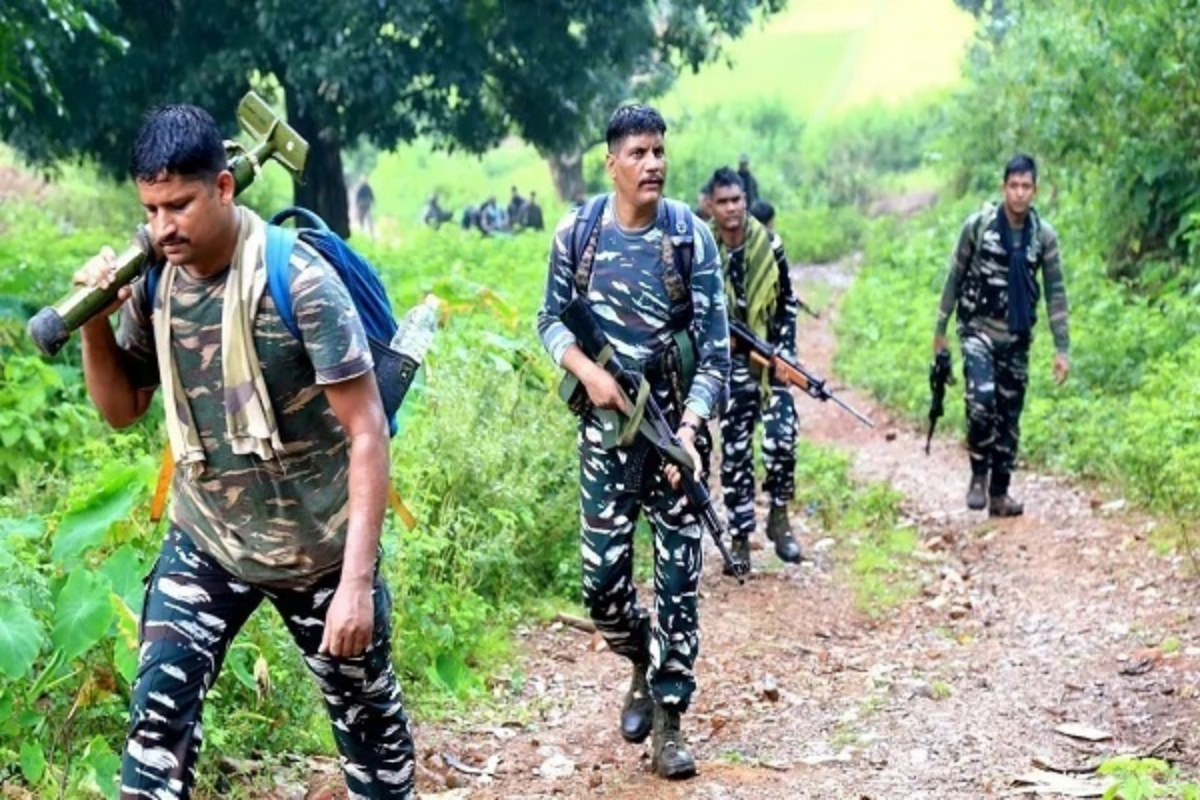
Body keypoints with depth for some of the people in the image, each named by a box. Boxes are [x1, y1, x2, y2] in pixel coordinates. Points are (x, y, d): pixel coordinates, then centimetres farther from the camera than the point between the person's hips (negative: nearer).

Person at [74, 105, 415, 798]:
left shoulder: (299, 280, -22)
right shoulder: (154, 281, -6)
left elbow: (368, 433, -21)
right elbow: (122, 409, 7)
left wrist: (357, 580, -26)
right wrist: (95, 322, -12)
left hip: (320, 551, -3)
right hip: (205, 543, 4)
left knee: (367, 714, 13)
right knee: (160, 708, -8)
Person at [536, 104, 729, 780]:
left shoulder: (692, 238, -8)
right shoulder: (577, 232, -2)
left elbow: (716, 349, -9)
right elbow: (552, 319, 7)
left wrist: (689, 428, -21)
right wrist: (587, 370, -13)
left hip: (674, 424, -1)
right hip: (607, 423, 1)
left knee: (679, 576, 0)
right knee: (603, 578, 0)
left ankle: (668, 720, 12)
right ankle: (643, 663, 31)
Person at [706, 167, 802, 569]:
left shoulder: (769, 245, -2)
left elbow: (788, 302, 6)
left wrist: (786, 351, -1)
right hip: (729, 361, -1)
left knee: (782, 438, -14)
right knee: (734, 452, 2)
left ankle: (779, 514, 7)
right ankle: (739, 537, 11)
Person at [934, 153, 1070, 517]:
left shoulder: (1044, 235, -2)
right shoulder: (978, 225, -9)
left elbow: (1055, 293, 1)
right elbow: (955, 277, 0)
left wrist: (1062, 349, -3)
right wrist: (940, 329, 3)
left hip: (1017, 336, 3)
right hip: (978, 328, -3)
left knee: (1009, 415, 7)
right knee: (981, 398, -24)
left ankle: (999, 494, 18)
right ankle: (978, 474, -4)